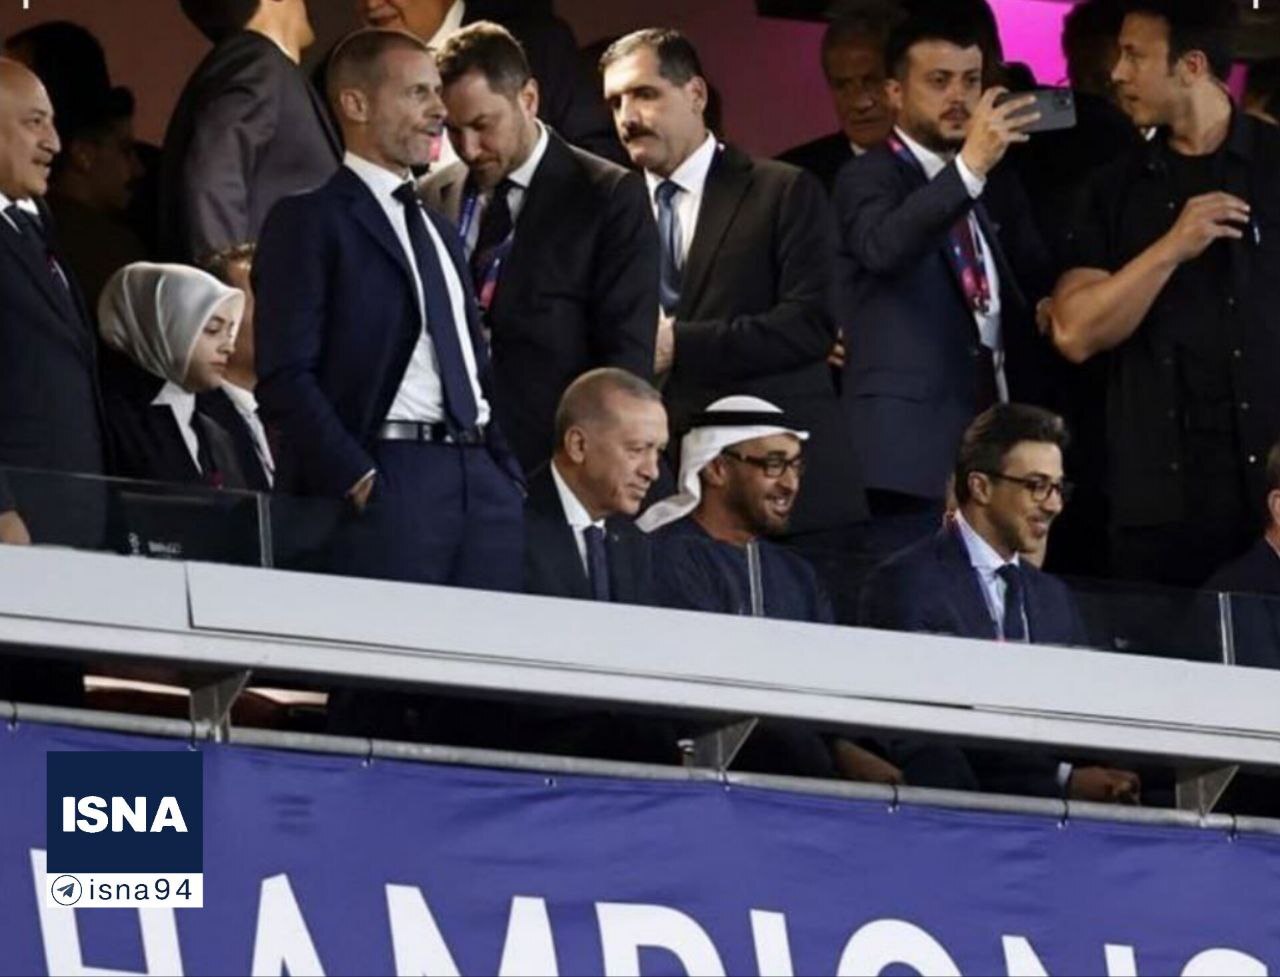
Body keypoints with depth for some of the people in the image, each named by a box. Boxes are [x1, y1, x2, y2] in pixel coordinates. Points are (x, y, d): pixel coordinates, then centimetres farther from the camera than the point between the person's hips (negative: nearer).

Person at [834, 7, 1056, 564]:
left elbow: (1037, 292, 22)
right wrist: (968, 167, -32)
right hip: (913, 451, -6)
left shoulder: (997, 186, 20)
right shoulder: (868, 179, -2)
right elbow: (882, 246, -24)